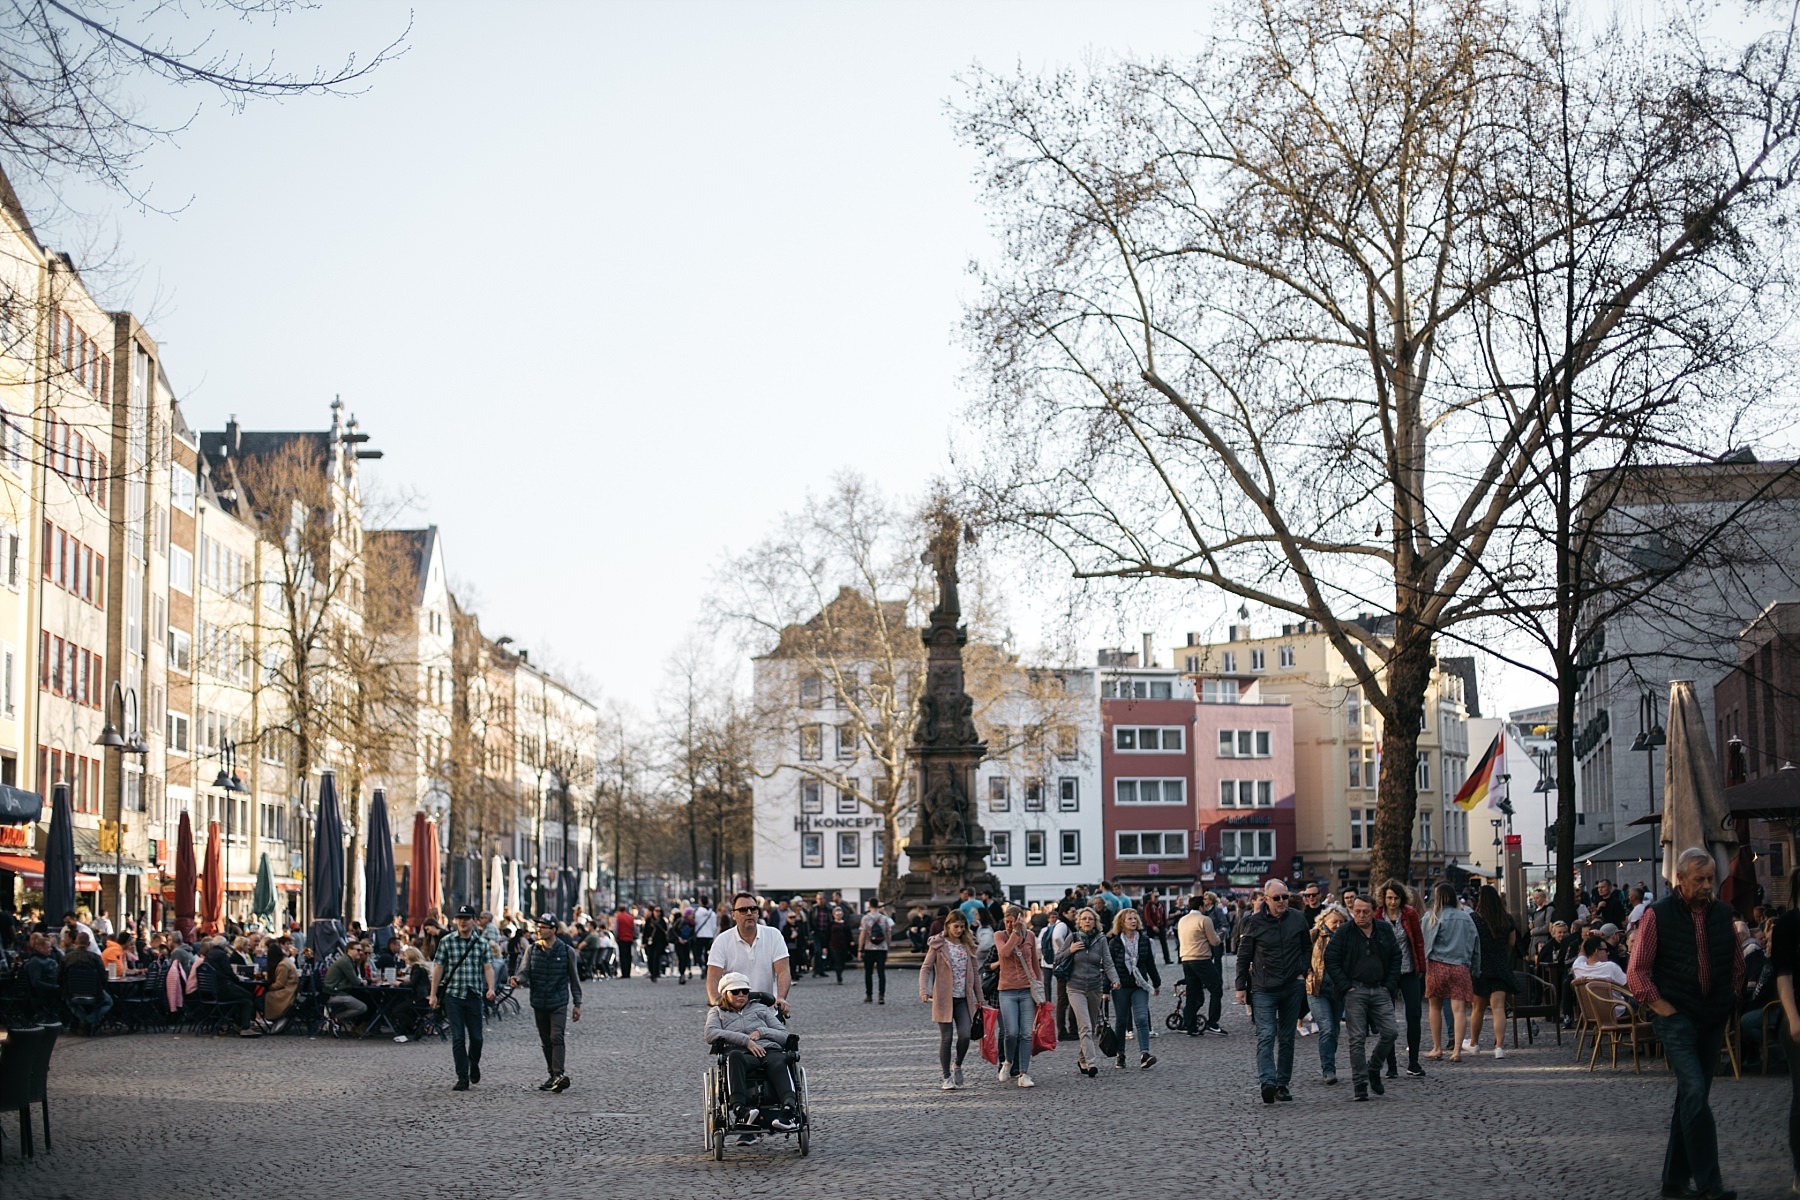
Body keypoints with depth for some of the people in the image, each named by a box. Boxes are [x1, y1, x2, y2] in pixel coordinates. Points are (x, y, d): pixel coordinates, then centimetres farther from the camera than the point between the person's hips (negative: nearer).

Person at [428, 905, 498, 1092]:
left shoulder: (482, 943, 5)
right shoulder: (446, 942, 2)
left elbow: (488, 967, -1)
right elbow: (438, 968, 3)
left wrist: (490, 988, -18)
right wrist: (433, 994, 0)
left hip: (474, 996, 1)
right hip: (453, 995, -1)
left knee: (476, 1037, 6)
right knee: (458, 1038, -5)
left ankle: (474, 1064, 36)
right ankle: (462, 1078, -1)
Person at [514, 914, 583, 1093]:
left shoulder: (566, 951, -1)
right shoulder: (532, 950, 5)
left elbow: (574, 979, 5)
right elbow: (525, 971, -2)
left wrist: (577, 1004, 4)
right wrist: (518, 979, -27)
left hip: (559, 1003, -4)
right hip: (539, 1003, 4)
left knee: (556, 1037, -18)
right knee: (546, 1041, 9)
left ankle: (559, 1074, -26)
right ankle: (553, 1076, 18)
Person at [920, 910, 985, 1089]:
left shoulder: (967, 945, 11)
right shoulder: (938, 944, -1)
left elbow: (974, 972, 17)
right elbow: (926, 968, -6)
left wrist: (979, 998, 15)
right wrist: (924, 990, -21)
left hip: (963, 999, 3)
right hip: (944, 998, -3)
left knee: (965, 1035, -11)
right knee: (946, 1038, -2)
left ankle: (957, 1065, 16)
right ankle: (947, 1077, 8)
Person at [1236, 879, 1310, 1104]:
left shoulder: (1298, 920, 4)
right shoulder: (1255, 923, -4)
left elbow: (1306, 948, 17)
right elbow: (1243, 956, 2)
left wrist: (1302, 973, 4)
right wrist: (1241, 987, 0)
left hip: (1292, 987, 3)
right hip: (1263, 990, -3)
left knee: (1287, 1038, 9)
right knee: (1266, 1035, -15)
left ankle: (1282, 1084, 16)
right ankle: (1267, 1082, -25)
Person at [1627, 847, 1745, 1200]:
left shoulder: (1722, 913, 8)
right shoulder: (1658, 915, -6)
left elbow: (1736, 962, 20)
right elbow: (1637, 971, -5)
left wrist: (1730, 1000, 11)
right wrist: (1660, 1006, -10)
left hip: (1713, 1020, 5)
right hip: (1676, 1016, -5)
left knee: (1692, 1098, 9)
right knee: (1695, 1093, -17)